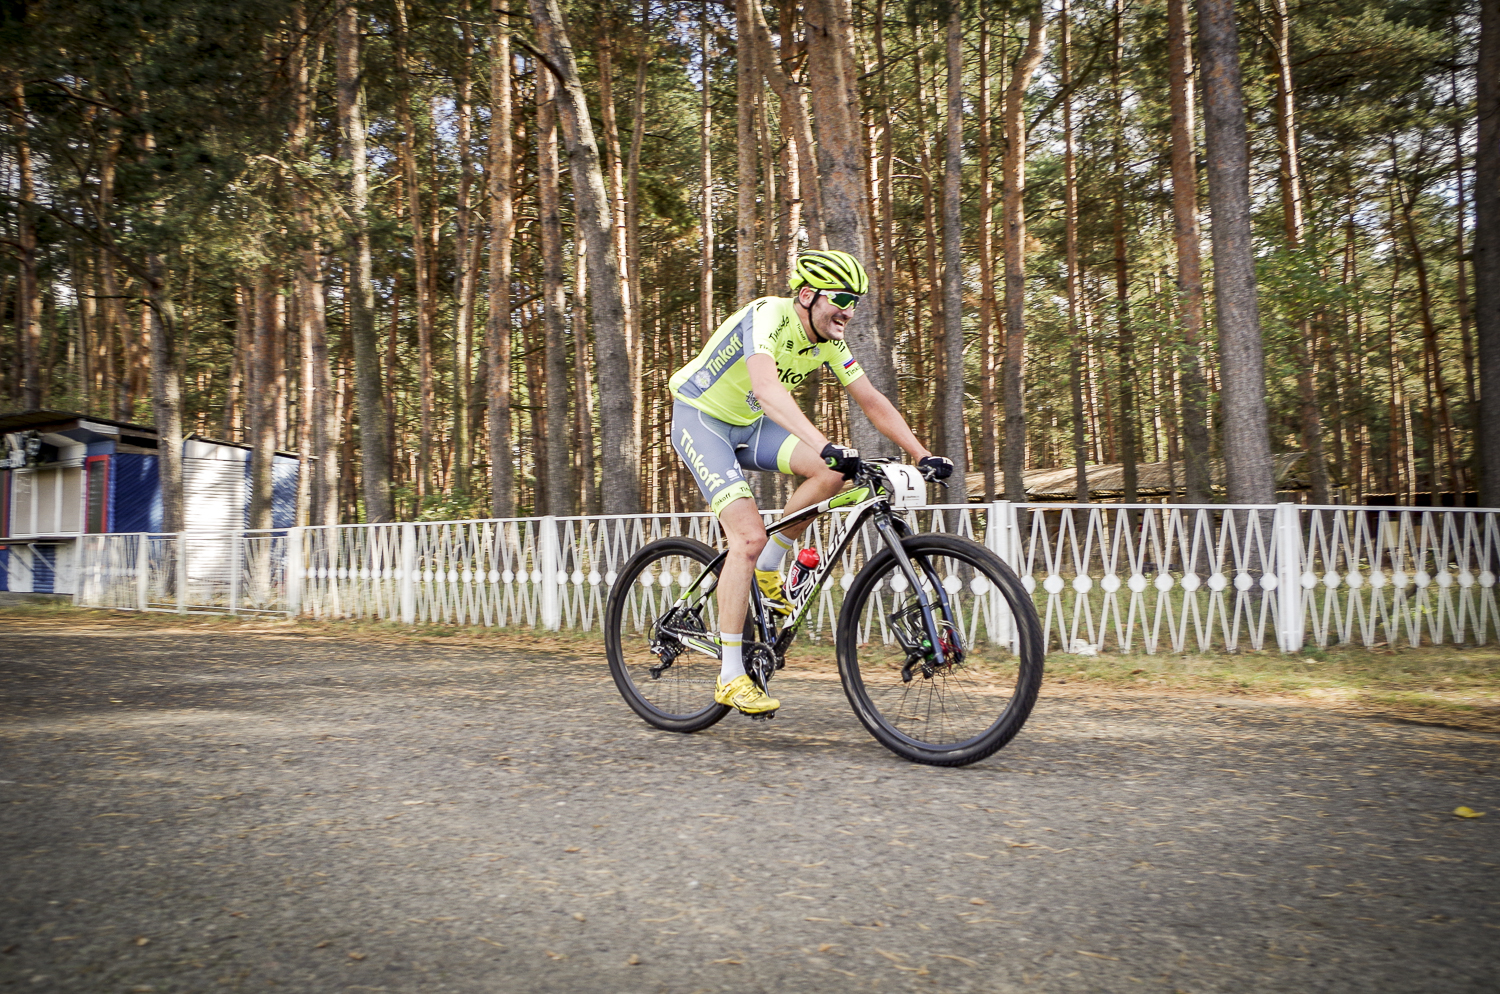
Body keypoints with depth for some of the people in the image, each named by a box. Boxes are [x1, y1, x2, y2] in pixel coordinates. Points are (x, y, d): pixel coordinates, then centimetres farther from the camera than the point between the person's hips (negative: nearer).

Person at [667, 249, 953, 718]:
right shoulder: (768, 317, -27)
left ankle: (766, 571, 2)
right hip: (701, 420, -7)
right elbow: (767, 389, -46)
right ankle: (731, 677, -13)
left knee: (834, 470, -18)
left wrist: (923, 456, -8)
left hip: (748, 425, 7)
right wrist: (824, 444, -57)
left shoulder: (828, 340, -4)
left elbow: (872, 401, -1)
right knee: (749, 536, -21)